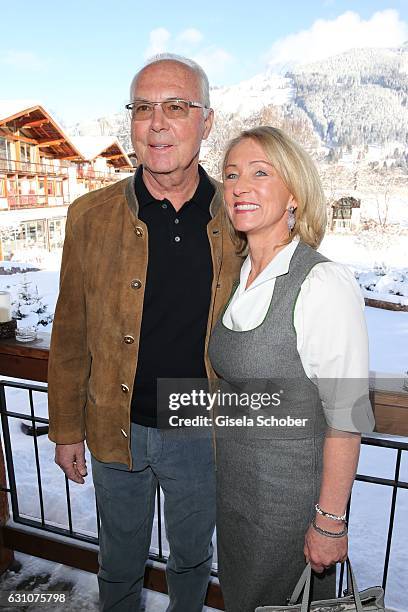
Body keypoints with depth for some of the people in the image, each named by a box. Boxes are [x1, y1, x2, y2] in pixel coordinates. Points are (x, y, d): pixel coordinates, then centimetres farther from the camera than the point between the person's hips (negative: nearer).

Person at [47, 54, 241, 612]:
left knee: (192, 557, 27)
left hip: (204, 434, 1)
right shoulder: (90, 216, -10)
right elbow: (70, 335, -3)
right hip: (116, 432, 0)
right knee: (121, 563, 26)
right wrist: (66, 429, 2)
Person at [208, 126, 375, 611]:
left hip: (290, 493, -7)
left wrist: (329, 522, -15)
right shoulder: (240, 276, 0)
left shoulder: (324, 284, -24)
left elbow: (346, 419, -21)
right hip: (232, 481, 7)